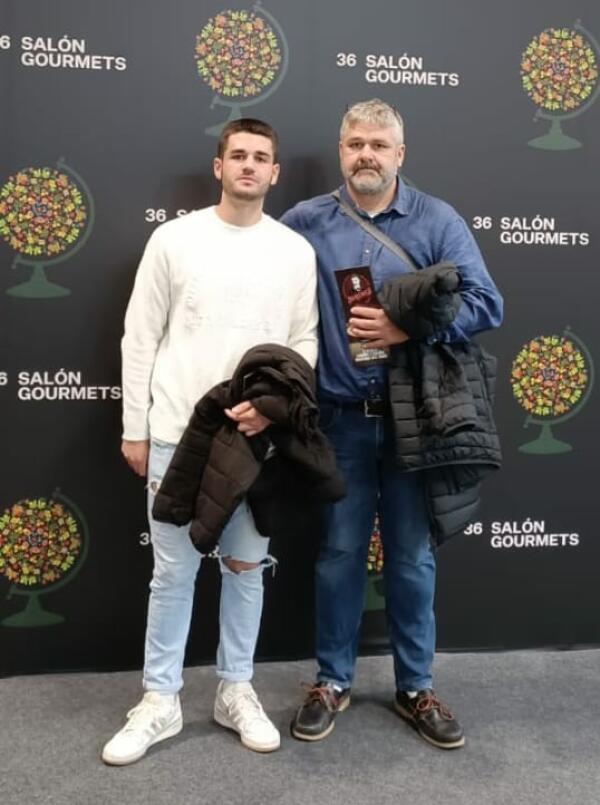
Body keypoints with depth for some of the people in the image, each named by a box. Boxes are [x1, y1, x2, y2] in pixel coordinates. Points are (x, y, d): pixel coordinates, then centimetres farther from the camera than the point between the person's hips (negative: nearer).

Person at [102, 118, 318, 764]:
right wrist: (135, 428, -1)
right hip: (178, 433, -1)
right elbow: (140, 339, 2)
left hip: (258, 436, 2)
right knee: (174, 571, 6)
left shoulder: (296, 250, 5)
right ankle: (160, 701, 22)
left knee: (246, 566, 11)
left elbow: (304, 342, 6)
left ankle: (235, 692, 28)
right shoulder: (175, 238, 1)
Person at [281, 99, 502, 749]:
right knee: (339, 553, 11)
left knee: (412, 556, 10)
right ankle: (332, 681, 28)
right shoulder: (305, 223, 3)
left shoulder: (438, 221, 0)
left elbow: (486, 304, -6)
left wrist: (406, 329, -18)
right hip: (341, 418, 0)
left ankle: (415, 688, 27)